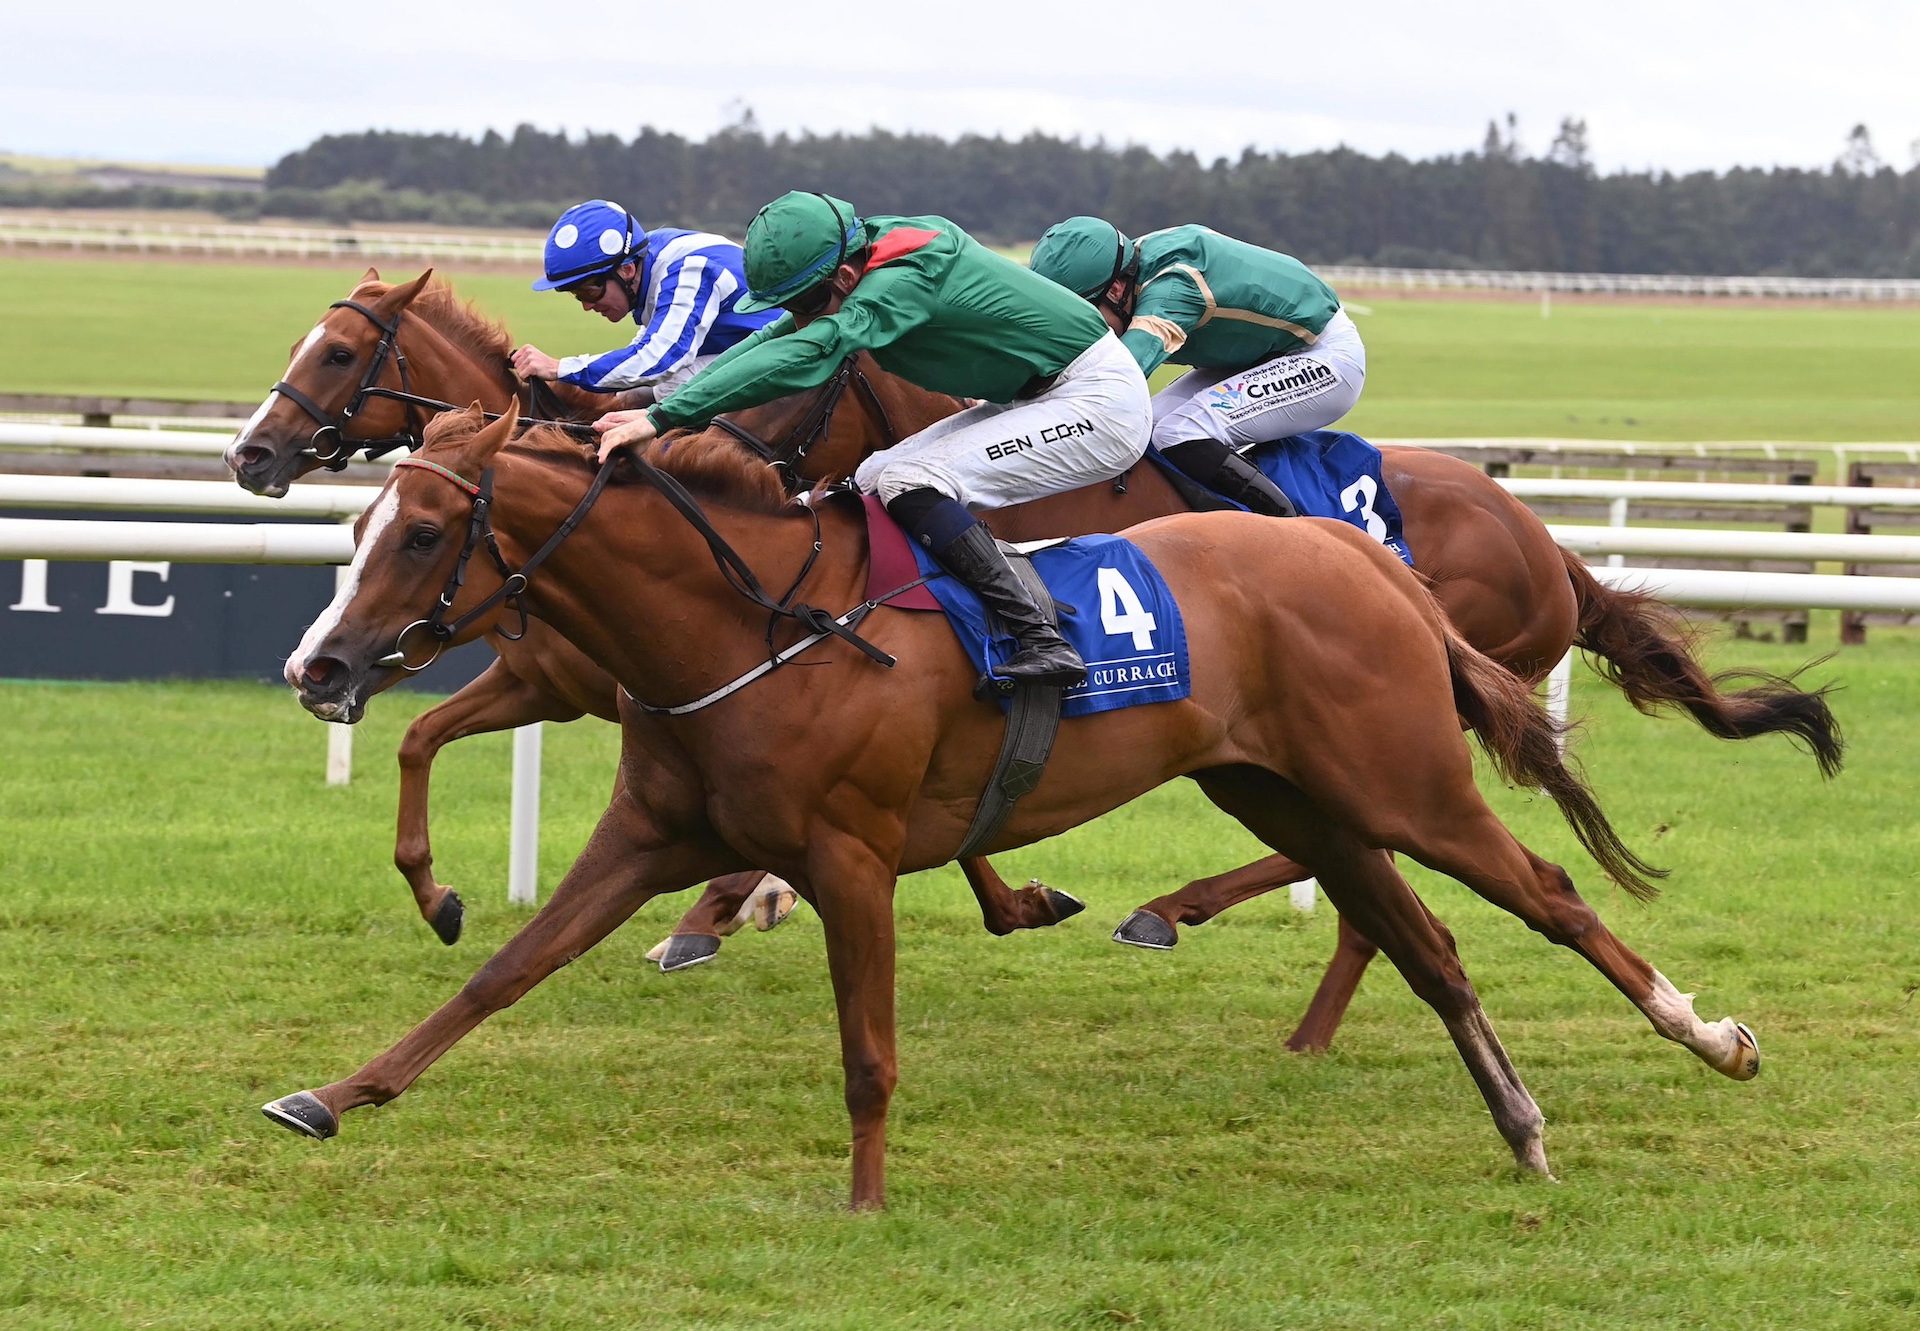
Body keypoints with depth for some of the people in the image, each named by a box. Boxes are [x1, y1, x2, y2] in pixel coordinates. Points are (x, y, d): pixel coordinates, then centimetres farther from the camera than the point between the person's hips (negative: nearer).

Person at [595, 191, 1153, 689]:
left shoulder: (902, 282, -29)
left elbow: (806, 355, -39)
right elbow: (773, 341, 4)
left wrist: (663, 417, -43)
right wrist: (657, 405, -7)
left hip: (1101, 401, -10)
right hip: (1032, 398, 10)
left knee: (911, 483, -23)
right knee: (873, 481, 6)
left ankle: (1039, 642, -26)